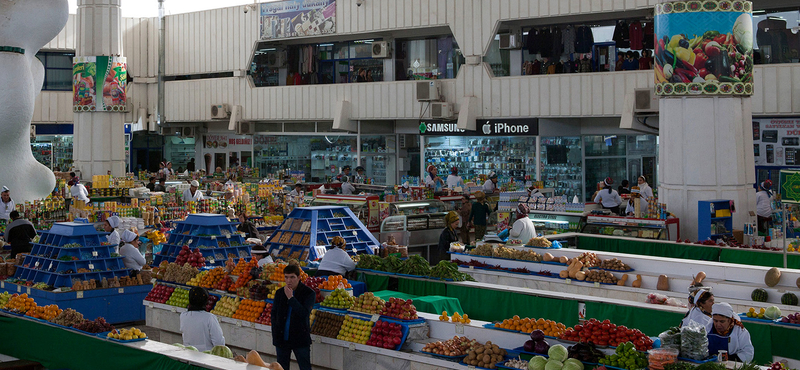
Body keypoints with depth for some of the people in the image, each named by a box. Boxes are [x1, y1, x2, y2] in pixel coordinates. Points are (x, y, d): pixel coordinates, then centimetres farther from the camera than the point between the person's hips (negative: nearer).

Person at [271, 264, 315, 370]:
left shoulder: (309, 293, -7)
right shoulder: (279, 293, 6)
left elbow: (304, 313, -19)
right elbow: (274, 315, 13)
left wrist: (290, 298, -19)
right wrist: (275, 336, 7)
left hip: (300, 339, -4)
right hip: (281, 338, 4)